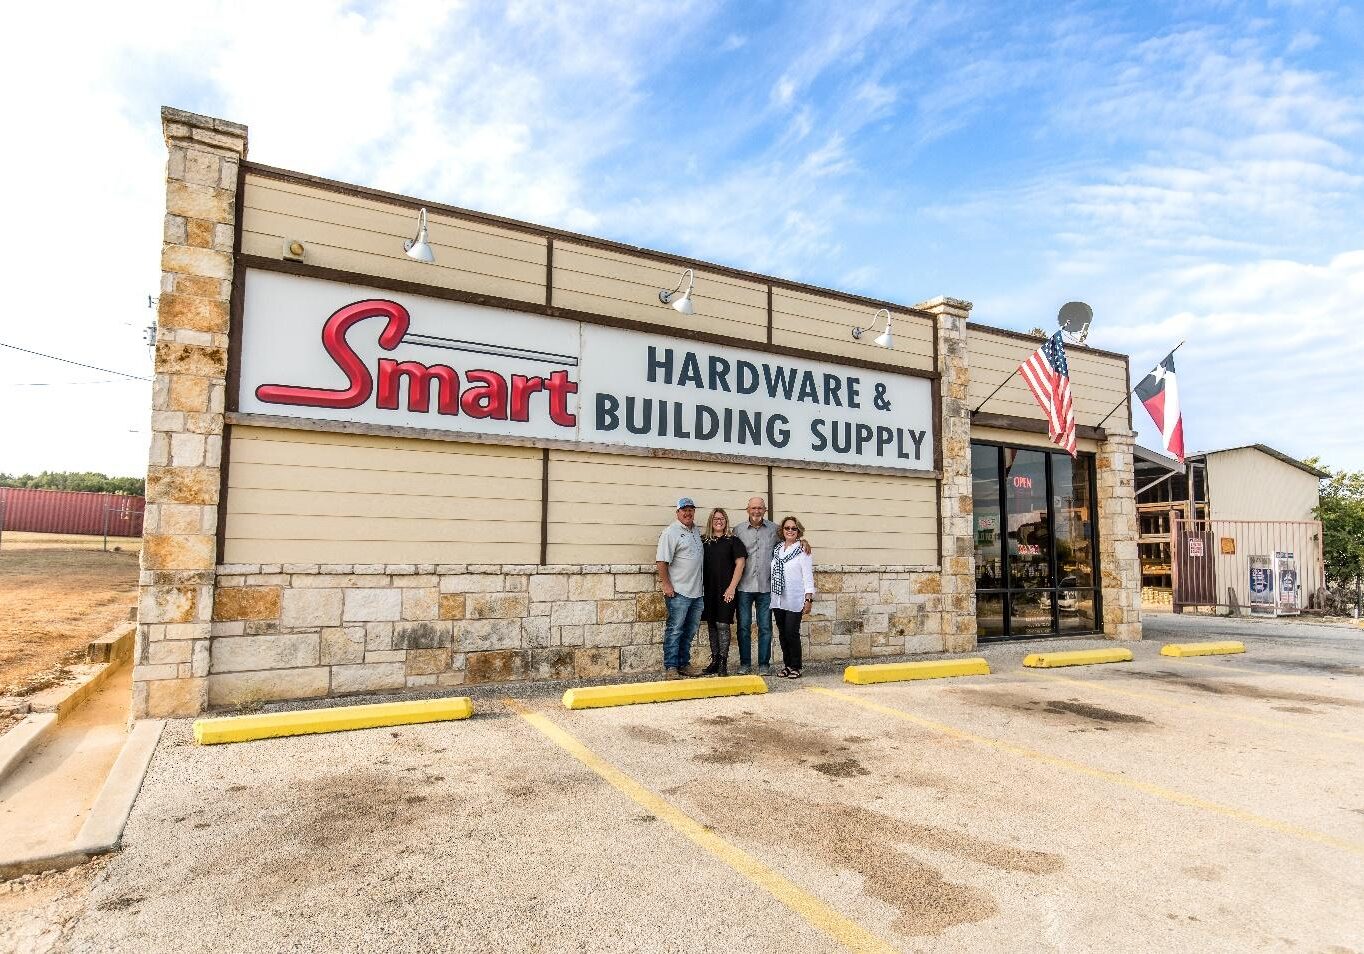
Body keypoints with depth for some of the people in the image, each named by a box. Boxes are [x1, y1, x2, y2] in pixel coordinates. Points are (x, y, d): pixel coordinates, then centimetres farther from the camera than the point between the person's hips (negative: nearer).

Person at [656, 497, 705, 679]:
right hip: (679, 591, -8)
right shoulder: (671, 532, -10)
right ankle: (670, 668, 2)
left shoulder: (695, 530, 15)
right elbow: (661, 561, -15)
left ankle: (684, 664, 23)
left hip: (697, 591, 8)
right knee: (674, 630, -3)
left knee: (690, 631, 14)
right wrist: (666, 585, -18)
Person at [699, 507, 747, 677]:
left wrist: (732, 587, -10)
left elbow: (740, 564, -4)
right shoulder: (703, 541, 10)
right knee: (711, 626, 9)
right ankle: (714, 662, 17)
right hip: (708, 590, 4)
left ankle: (723, 664, 0)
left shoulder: (733, 540, 0)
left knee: (722, 625, -6)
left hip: (725, 590, -4)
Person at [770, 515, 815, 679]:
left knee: (792, 633, -6)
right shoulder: (776, 549, 11)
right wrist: (770, 596, 11)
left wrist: (809, 599, -10)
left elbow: (808, 576, -5)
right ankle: (787, 665, 20)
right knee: (782, 633, 9)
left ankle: (795, 667, 6)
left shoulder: (802, 551, -3)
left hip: (794, 600, -5)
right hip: (778, 599, 5)